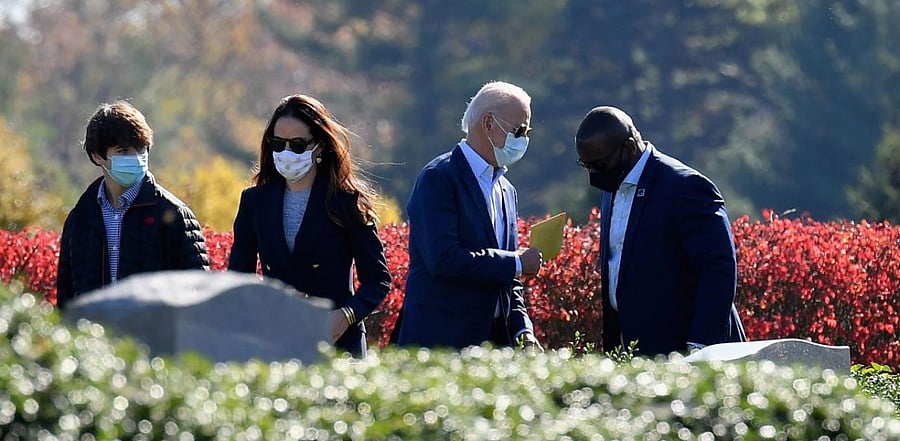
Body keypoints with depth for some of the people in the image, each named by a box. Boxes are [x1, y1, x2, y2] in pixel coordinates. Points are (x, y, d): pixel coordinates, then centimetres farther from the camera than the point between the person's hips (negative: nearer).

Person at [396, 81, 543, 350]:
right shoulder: (439, 178, -7)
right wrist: (516, 262, -12)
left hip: (495, 338, 7)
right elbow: (443, 259, -20)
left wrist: (522, 330, 5)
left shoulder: (506, 191, 19)